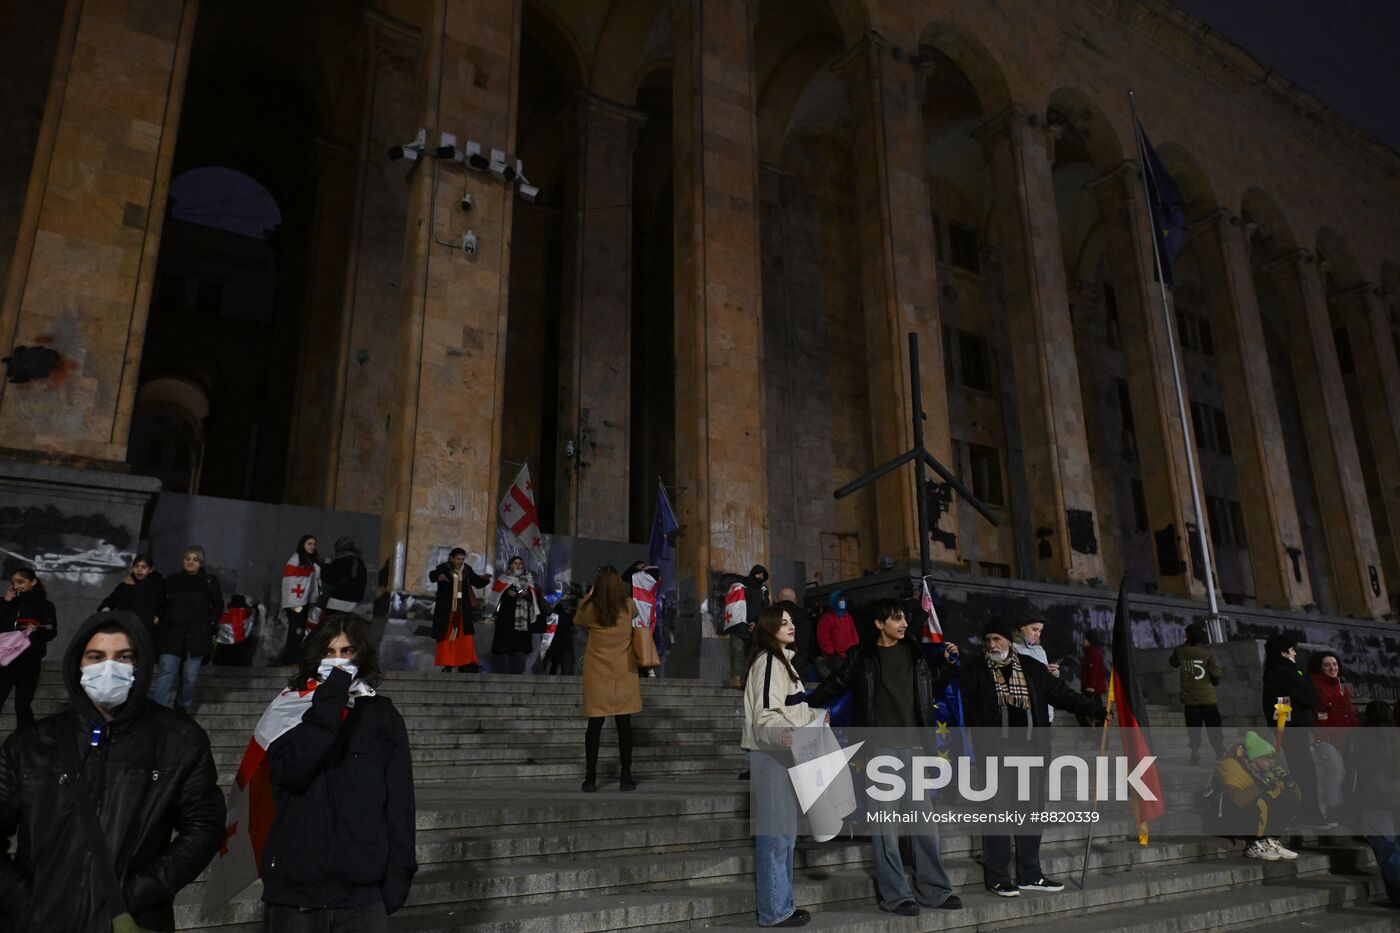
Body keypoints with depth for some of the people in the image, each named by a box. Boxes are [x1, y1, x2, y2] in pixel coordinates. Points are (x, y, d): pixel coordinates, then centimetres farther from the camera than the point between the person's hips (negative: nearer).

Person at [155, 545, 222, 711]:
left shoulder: (210, 581, 6)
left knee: (189, 675, 5)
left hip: (197, 636, 0)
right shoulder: (172, 580, 10)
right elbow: (161, 604, 16)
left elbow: (218, 605, 11)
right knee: (166, 671, -10)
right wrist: (161, 621, 4)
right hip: (172, 634, 1)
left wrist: (210, 623, 1)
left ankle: (184, 707, 22)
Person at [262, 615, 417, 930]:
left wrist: (398, 874, -3)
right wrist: (330, 699, -17)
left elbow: (400, 799, 3)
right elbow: (291, 769, -16)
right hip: (296, 886, 0)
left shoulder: (383, 715, 4)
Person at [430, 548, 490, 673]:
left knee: (465, 637, 0)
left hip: (463, 609, 3)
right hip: (446, 608, -3)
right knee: (447, 636, 3)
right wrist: (438, 576, -49)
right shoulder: (443, 568, -8)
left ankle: (467, 664, 3)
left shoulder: (467, 569, 4)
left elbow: (478, 582, 10)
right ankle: (447, 664, 10)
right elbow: (432, 575, -26)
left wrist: (485, 579, -12)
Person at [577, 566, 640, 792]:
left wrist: (588, 596, 18)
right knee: (624, 724, 4)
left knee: (595, 724, 2)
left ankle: (590, 778, 5)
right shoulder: (628, 606, -3)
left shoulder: (591, 608, -7)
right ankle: (626, 777, 7)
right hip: (624, 673, 1)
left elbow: (577, 621, 15)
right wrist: (620, 592, 27)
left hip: (597, 673, -1)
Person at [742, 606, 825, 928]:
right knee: (775, 833, -5)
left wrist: (816, 717, 29)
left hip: (783, 754, 11)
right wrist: (785, 735, -42)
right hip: (771, 755, -11)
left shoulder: (783, 660, 18)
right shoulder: (768, 661, -15)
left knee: (785, 833, 15)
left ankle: (780, 905, 23)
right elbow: (764, 717, -25)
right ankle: (774, 911, 2)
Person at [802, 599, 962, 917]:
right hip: (880, 748, -4)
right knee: (885, 824, 0)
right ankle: (895, 894, 9)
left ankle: (934, 889, 20)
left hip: (914, 747, 4)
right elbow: (832, 687, 2)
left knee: (924, 820, 9)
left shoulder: (914, 653, 10)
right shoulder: (861, 657, -2)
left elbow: (934, 688, 23)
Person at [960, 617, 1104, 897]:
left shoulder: (1031, 666, 11)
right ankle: (997, 877, 7)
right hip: (996, 751, -4)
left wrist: (1094, 709, 2)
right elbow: (967, 706, -6)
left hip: (1031, 749, 4)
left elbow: (1061, 693, 11)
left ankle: (1029, 875, 22)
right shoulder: (975, 670, 2)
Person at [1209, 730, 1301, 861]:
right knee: (1261, 800, -32)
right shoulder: (1231, 766, -22)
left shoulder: (1269, 770, 1)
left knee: (1290, 799, -6)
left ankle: (1270, 841, -1)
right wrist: (1259, 786, -39)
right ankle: (1253, 846, -15)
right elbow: (1238, 800, -36)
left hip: (1257, 820, 7)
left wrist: (1288, 781, -16)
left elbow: (1297, 795, 4)